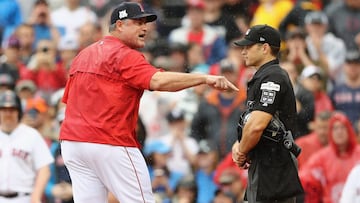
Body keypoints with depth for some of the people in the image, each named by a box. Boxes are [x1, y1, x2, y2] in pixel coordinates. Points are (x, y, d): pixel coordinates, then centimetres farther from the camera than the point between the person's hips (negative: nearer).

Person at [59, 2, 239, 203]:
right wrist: (205, 78, -32)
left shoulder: (83, 55, 18)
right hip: (111, 145, -8)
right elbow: (158, 81, -26)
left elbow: (68, 100, 20)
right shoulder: (125, 56, -10)